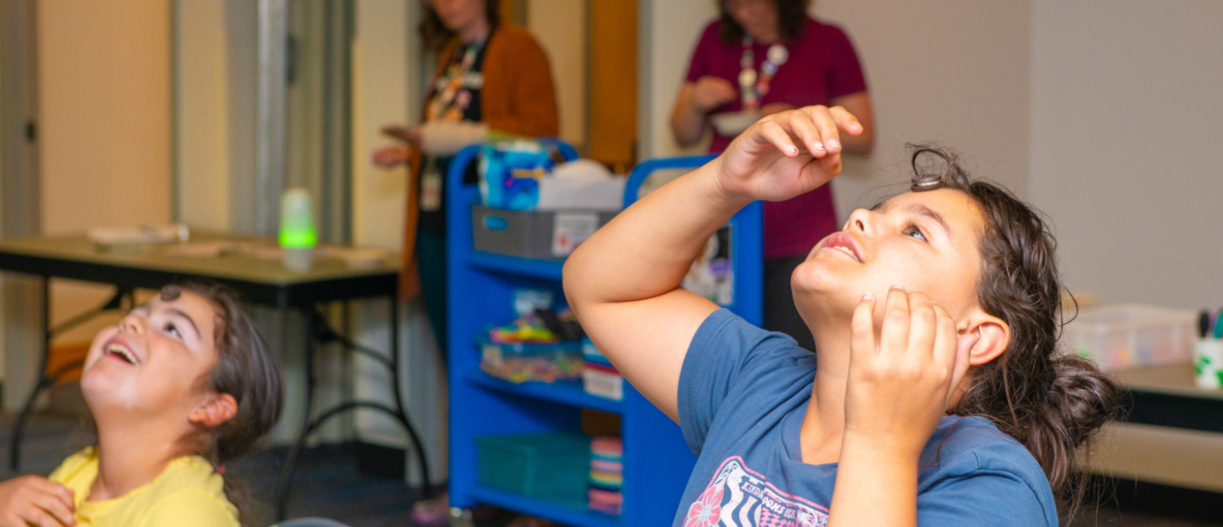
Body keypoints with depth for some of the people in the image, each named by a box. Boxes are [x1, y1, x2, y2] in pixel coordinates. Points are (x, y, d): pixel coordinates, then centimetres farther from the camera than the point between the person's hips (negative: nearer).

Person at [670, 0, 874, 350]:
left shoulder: (829, 42, 2)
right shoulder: (716, 39, 10)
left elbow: (863, 138, 3)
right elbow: (683, 135, 16)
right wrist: (696, 104, -5)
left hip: (798, 235, -3)